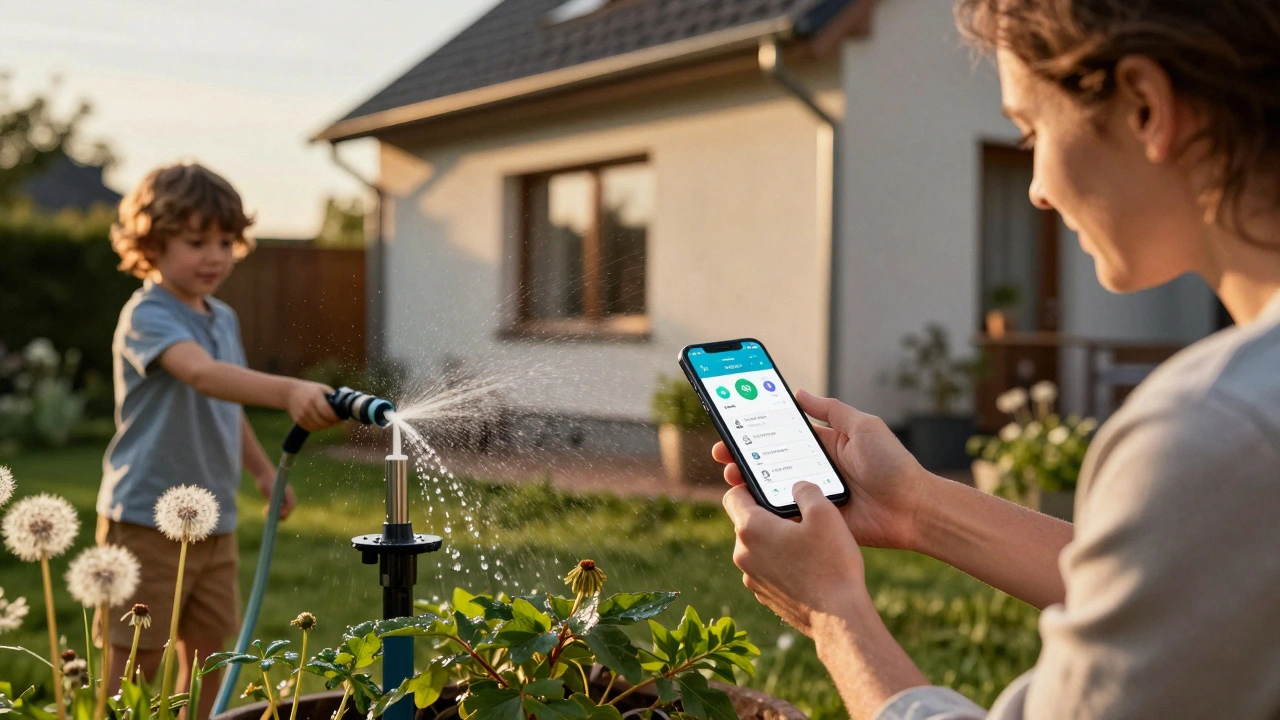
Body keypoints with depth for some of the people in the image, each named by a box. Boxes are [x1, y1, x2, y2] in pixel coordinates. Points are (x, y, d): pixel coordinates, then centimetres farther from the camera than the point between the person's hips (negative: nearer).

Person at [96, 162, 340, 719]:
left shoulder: (224, 319, 10)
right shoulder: (147, 315, -17)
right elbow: (202, 374, -38)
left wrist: (264, 471, 23)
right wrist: (288, 391, -51)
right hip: (147, 520, -7)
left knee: (209, 652, 14)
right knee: (136, 662, 0)